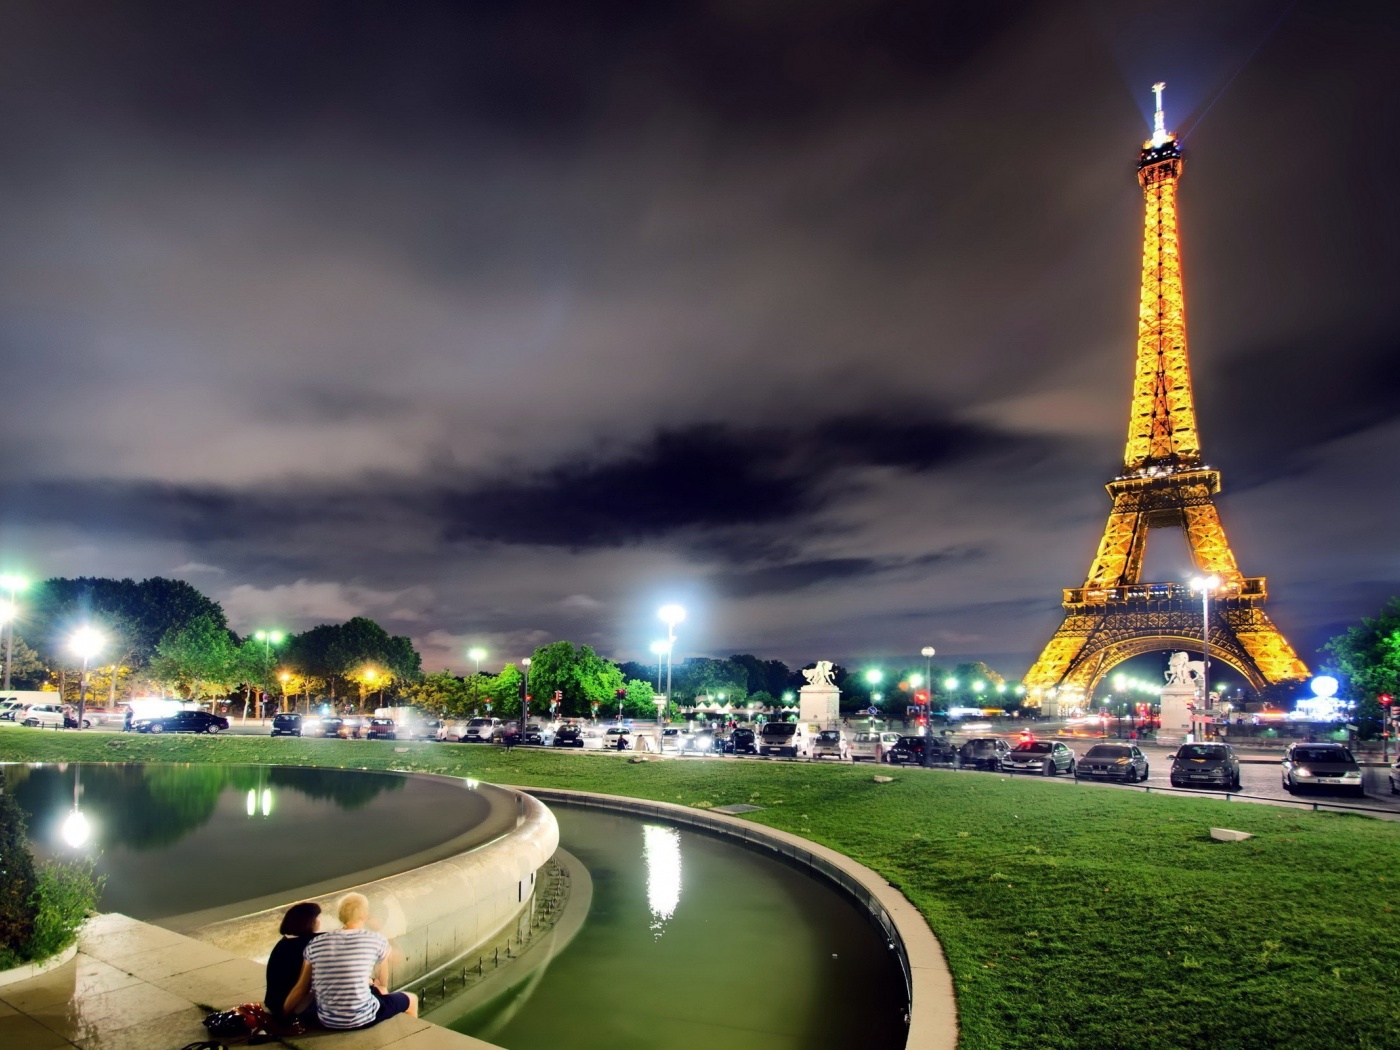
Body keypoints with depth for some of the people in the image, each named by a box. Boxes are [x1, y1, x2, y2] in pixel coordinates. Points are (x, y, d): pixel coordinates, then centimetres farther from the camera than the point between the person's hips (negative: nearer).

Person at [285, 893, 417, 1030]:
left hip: (326, 1020, 5)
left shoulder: (315, 944, -2)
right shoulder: (377, 940, -9)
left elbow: (301, 989, 3)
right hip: (362, 1019, -5)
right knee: (411, 999, 25)